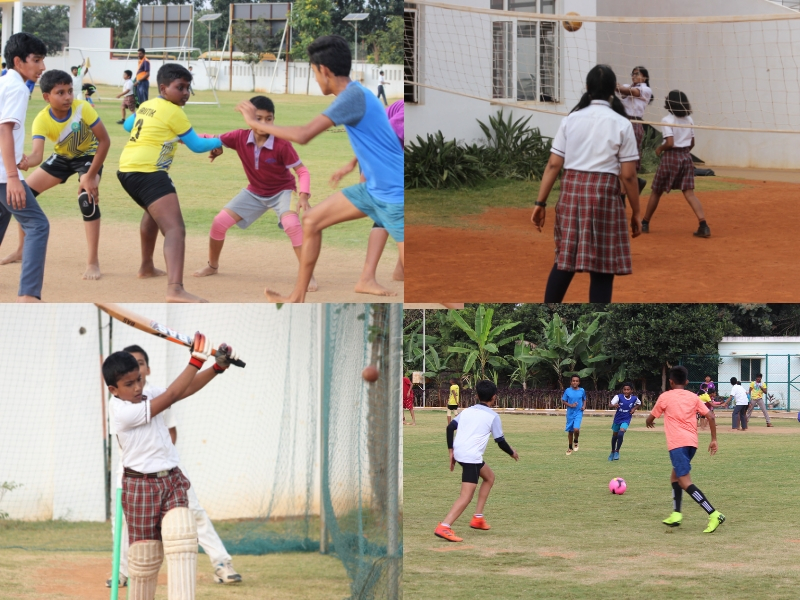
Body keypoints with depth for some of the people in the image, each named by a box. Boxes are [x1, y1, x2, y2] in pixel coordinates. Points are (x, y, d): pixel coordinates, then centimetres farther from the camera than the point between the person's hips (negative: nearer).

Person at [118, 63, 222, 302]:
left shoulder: (146, 106, 18)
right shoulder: (174, 112, -5)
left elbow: (127, 125, 38)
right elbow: (196, 145, 1)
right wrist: (220, 142, 18)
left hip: (126, 168, 10)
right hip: (148, 172, -10)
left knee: (154, 211, 40)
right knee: (175, 229, -23)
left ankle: (147, 267, 54)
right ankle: (175, 289, -44)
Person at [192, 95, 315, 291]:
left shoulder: (282, 144, -28)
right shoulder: (241, 137, -18)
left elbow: (302, 171, -24)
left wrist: (304, 195, -39)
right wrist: (214, 147, -36)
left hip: (282, 191, -4)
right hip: (255, 192, 4)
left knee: (291, 224, -32)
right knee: (220, 221, -2)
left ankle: (308, 275, -24)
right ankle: (212, 266, 25)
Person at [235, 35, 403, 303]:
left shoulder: (353, 96, -22)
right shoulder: (354, 94, 7)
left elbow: (303, 135, -28)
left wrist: (254, 122, -18)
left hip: (394, 194, -10)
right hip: (373, 189, 10)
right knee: (311, 222, 12)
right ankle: (297, 298, 21)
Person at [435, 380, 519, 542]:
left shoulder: (467, 411, 16)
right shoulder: (493, 416, 1)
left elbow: (450, 427, 7)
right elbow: (500, 441, 0)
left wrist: (451, 451, 11)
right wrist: (512, 453, 19)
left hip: (459, 453, 8)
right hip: (472, 456, -8)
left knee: (489, 477, 29)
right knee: (466, 496, -13)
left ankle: (478, 518, 26)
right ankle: (444, 527, -31)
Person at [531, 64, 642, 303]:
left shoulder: (571, 120, 6)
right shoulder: (621, 124, -1)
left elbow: (553, 165, 3)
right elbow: (628, 175, -3)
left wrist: (541, 203, 7)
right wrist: (636, 213, 5)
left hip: (571, 191, 3)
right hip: (604, 194, -3)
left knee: (565, 260, 14)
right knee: (602, 270, 3)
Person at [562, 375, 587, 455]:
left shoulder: (582, 390, -3)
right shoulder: (568, 391, -5)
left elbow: (584, 399, 13)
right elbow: (563, 401, 0)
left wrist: (584, 406, -5)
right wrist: (570, 405, -16)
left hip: (578, 413, -1)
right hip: (570, 413, 1)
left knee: (576, 429, -21)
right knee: (570, 431, 10)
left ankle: (575, 441, 10)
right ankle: (570, 447, 30)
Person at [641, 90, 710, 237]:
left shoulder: (667, 120, -11)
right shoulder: (689, 120, 7)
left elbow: (670, 143, -19)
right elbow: (692, 143, 10)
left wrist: (660, 148, -1)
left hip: (671, 158, -4)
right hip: (686, 157, 4)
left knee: (656, 192, 12)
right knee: (689, 192, -3)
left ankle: (645, 224, 22)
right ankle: (703, 224, -20)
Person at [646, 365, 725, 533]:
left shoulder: (665, 397, 4)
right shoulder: (693, 397, 14)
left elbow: (650, 419, 14)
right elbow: (710, 416, 6)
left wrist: (649, 422, 38)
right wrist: (714, 440, 12)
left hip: (677, 443, -6)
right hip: (692, 442, 6)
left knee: (685, 482, -12)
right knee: (675, 475, 26)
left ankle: (714, 515, -25)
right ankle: (676, 514, 18)